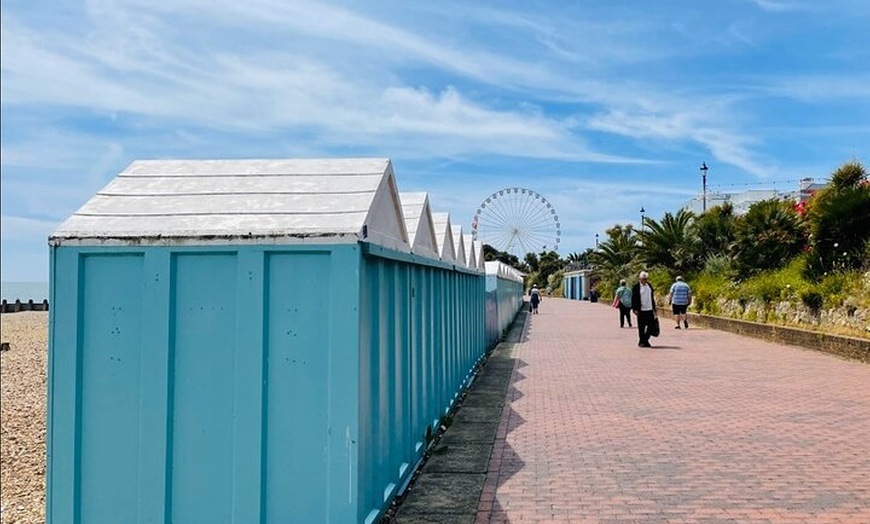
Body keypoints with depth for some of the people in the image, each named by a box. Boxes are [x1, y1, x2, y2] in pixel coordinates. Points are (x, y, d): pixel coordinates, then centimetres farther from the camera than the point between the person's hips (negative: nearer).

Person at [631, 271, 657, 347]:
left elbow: (652, 297, 17)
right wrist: (635, 309, -13)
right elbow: (633, 299, -7)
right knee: (641, 327, 3)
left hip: (650, 310, 5)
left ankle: (646, 340, 18)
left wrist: (654, 308, 15)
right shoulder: (636, 287, -6)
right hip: (641, 310, -5)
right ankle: (641, 342, 16)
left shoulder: (649, 285, 11)